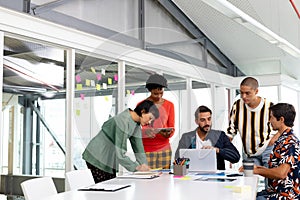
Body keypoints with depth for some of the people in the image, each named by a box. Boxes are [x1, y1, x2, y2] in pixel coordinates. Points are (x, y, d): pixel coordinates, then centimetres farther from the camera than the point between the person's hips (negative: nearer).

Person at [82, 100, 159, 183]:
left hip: (110, 159, 8)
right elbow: (120, 154, -29)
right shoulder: (123, 121, -27)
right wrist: (136, 167, -28)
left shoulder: (136, 124, 0)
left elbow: (138, 148, -1)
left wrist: (144, 166, -11)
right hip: (97, 157, -8)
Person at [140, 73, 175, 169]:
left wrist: (167, 133, -14)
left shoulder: (169, 105, 9)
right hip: (146, 149, -2)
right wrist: (146, 131, -20)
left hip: (164, 148, 2)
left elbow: (172, 128, 8)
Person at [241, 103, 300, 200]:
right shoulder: (282, 139, 13)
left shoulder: (290, 142, -18)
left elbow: (281, 173, -27)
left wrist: (257, 170, -15)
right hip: (276, 192, 9)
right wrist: (260, 168, 8)